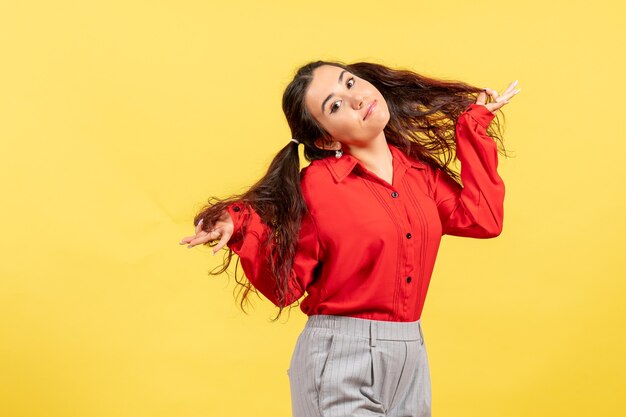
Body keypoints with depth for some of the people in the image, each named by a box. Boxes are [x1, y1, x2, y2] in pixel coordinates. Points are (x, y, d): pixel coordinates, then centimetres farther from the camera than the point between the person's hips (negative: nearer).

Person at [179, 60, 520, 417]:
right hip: (340, 361, -5)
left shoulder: (419, 169, 6)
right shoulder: (315, 184, -9)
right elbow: (287, 286, -8)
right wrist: (243, 232, -24)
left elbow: (484, 219, -5)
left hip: (412, 358, 5)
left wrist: (474, 127, 4)